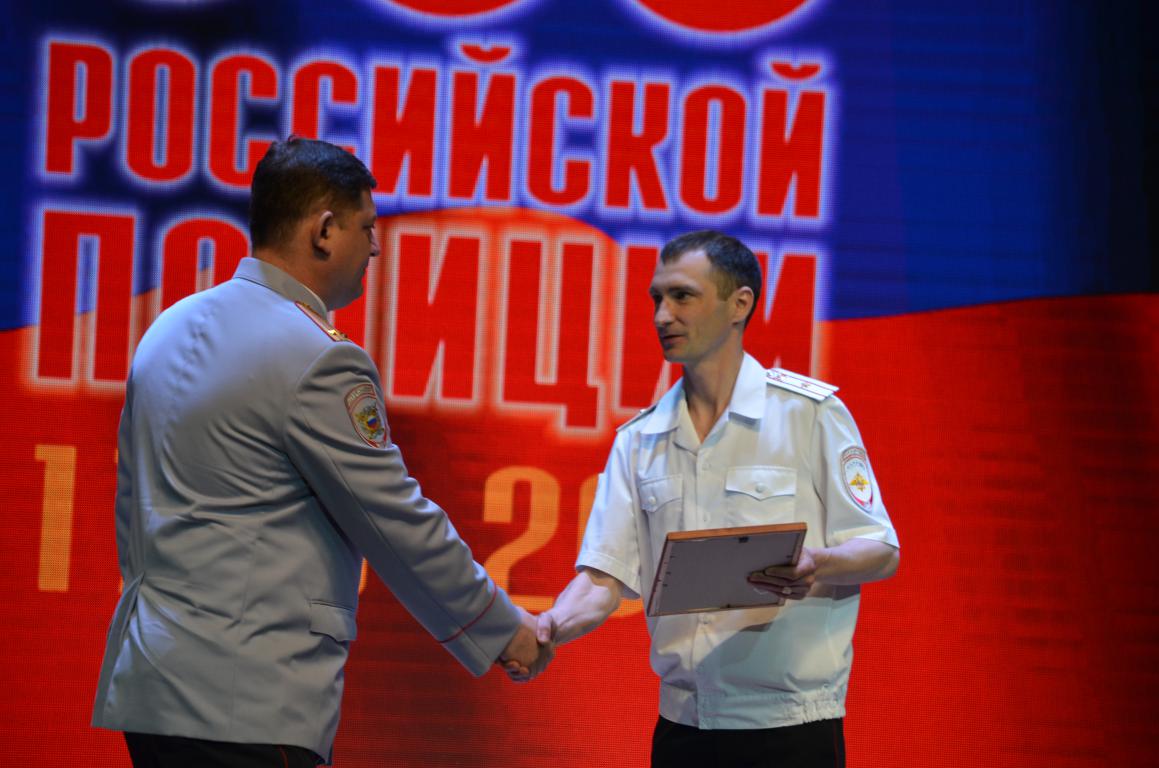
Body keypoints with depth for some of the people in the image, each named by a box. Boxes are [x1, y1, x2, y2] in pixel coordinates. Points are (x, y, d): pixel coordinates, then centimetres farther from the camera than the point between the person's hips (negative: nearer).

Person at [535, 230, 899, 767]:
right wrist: (548, 627, -19)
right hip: (681, 720, 4)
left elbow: (881, 553, -4)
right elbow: (605, 577, 2)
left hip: (789, 722, -4)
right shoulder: (639, 440, 9)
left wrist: (816, 565, -26)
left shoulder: (810, 413, -4)